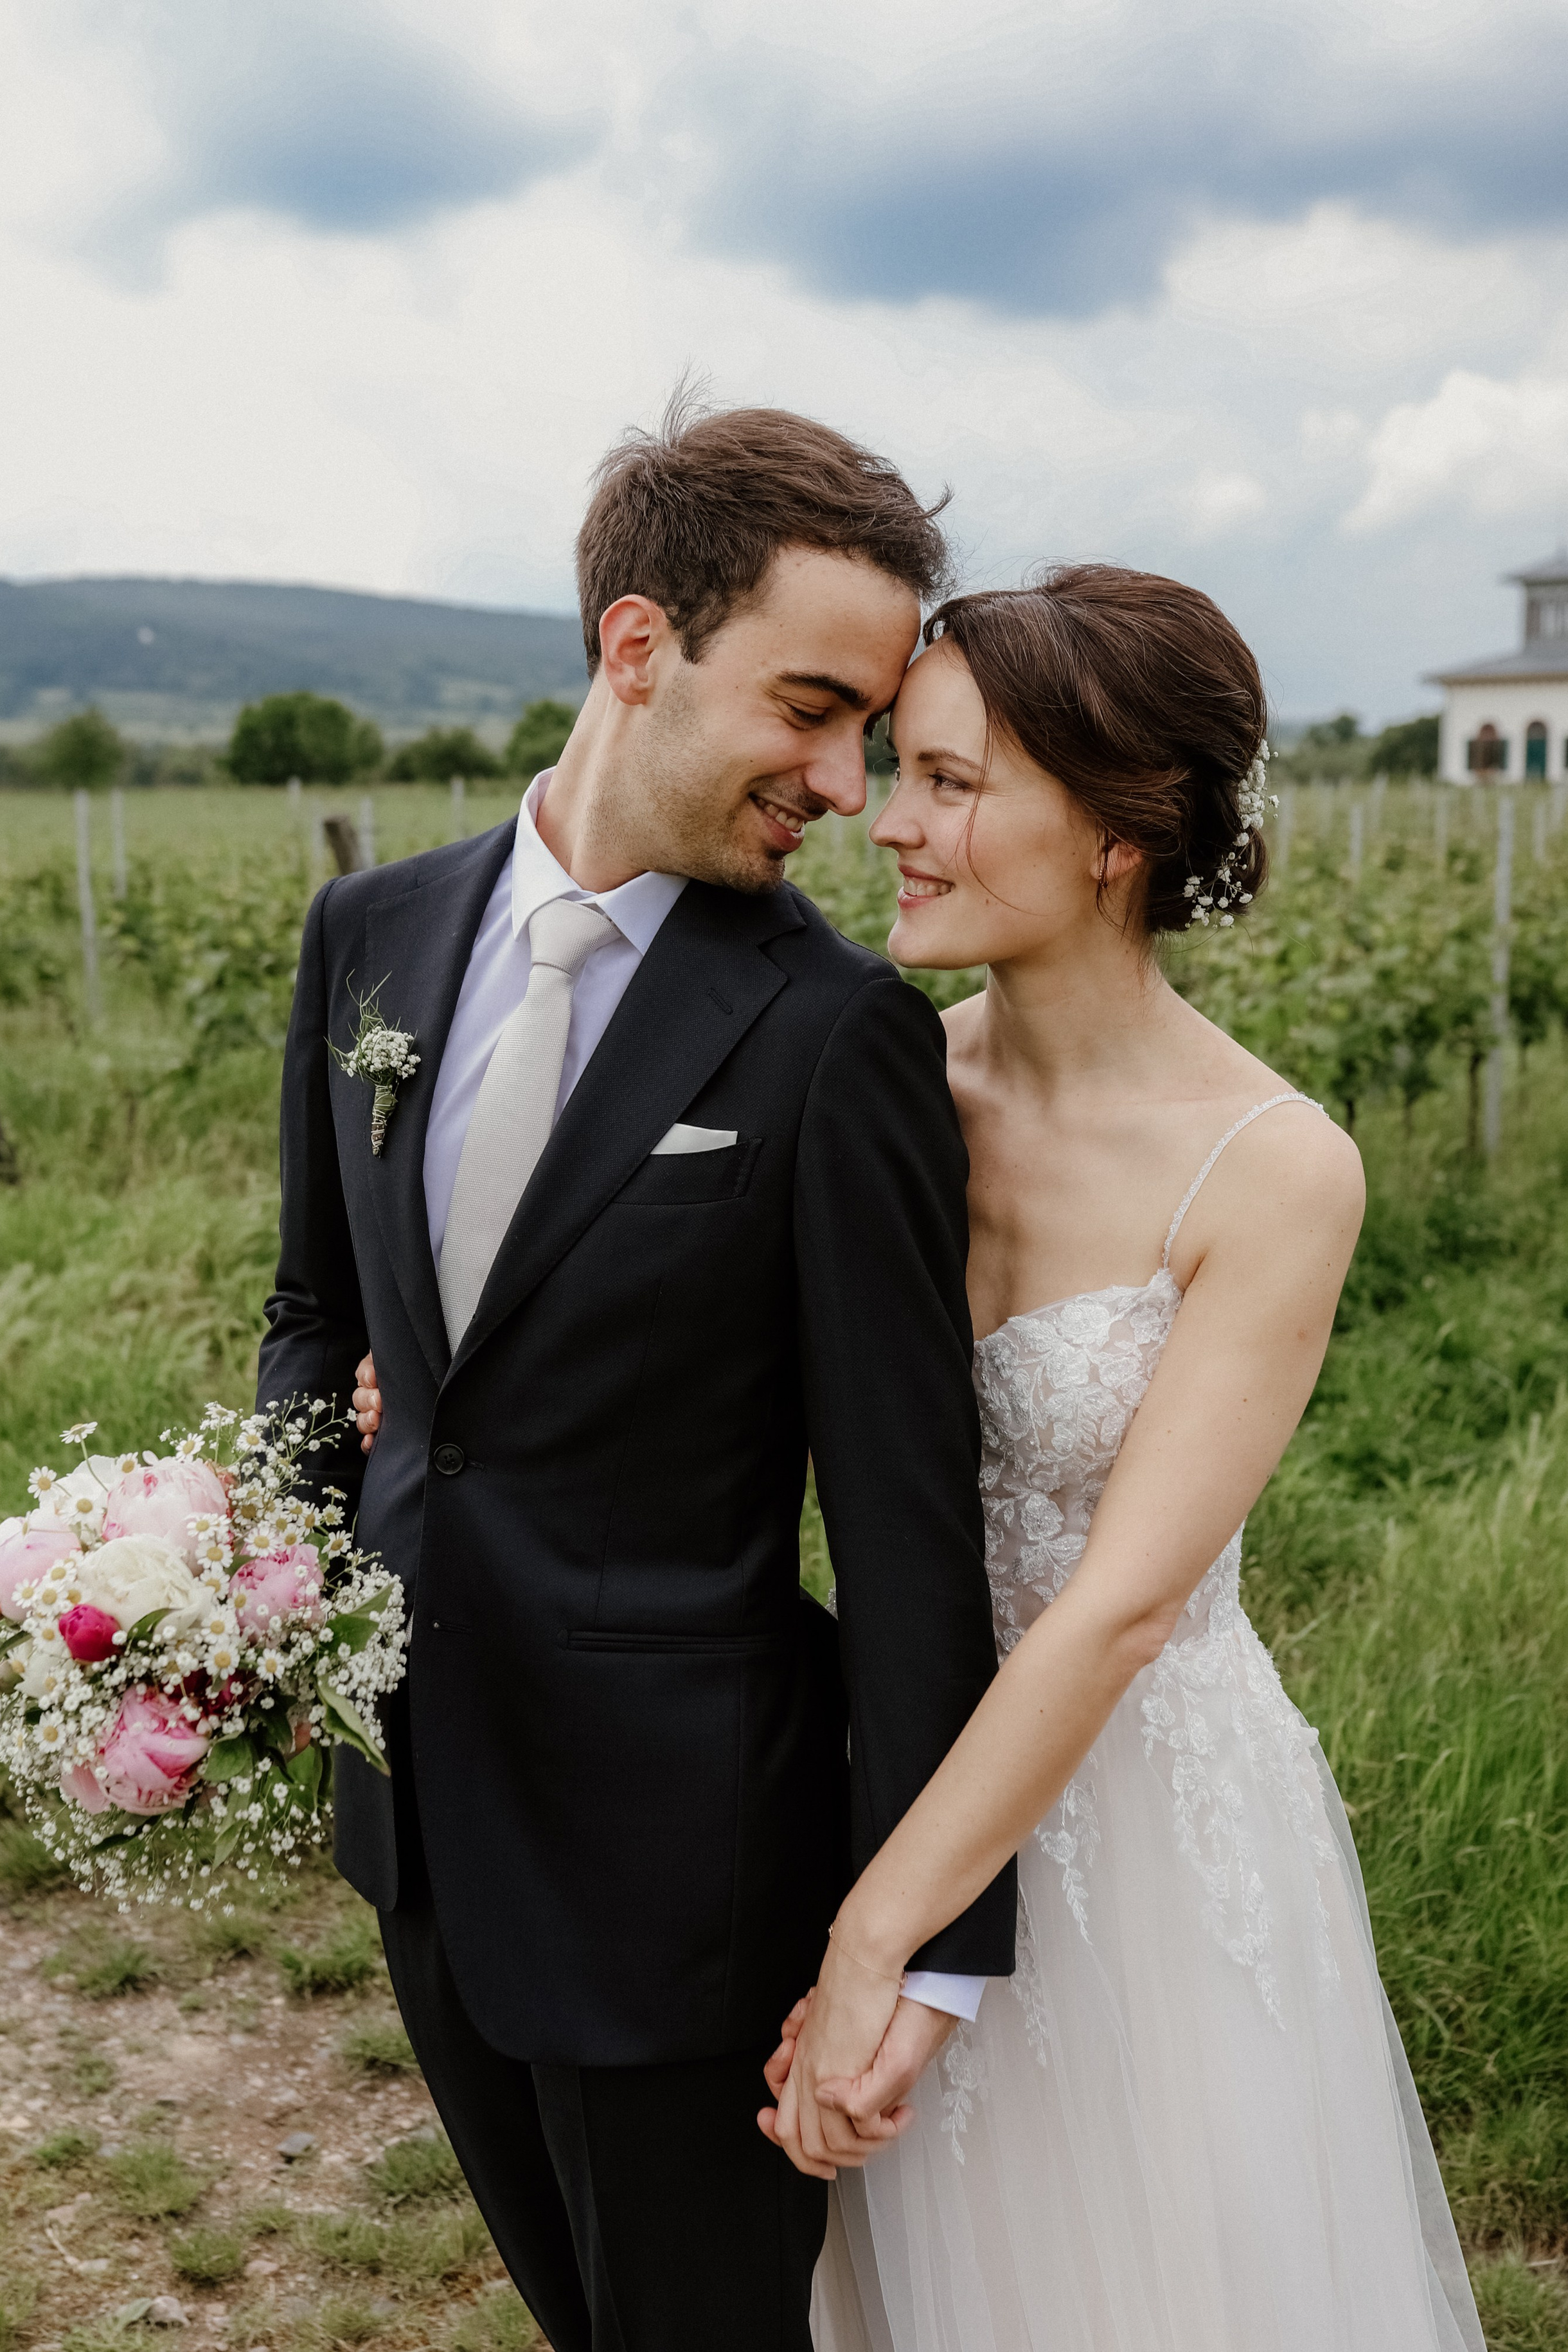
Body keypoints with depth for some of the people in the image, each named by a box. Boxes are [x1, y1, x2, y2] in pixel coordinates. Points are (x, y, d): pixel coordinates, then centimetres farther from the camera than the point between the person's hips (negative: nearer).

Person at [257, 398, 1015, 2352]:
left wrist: (921, 1948, -15)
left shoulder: (840, 1037, -18)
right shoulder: (374, 932, -1)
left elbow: (904, 1512, -17)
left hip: (678, 1858, -5)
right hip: (420, 1804, 6)